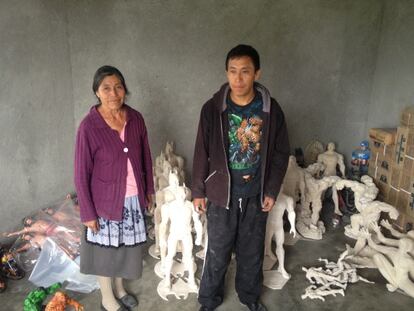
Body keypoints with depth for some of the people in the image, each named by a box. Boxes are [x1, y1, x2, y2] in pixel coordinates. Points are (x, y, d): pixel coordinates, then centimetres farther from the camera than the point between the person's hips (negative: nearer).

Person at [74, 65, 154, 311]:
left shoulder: (136, 119, -5)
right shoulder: (88, 127, -19)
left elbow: (146, 157, 6)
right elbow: (81, 174, -14)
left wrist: (149, 189, 10)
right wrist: (88, 213, -11)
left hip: (133, 197, 5)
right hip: (106, 200, -4)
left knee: (126, 245, 21)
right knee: (106, 249, 15)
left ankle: (120, 289, 46)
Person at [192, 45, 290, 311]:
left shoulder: (271, 109, -8)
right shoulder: (213, 108, -12)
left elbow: (281, 154, 0)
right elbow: (202, 154, -5)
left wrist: (272, 191, -1)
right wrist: (198, 191, -2)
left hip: (256, 195, 2)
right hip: (222, 194, -1)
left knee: (252, 251, 19)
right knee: (218, 252, 13)